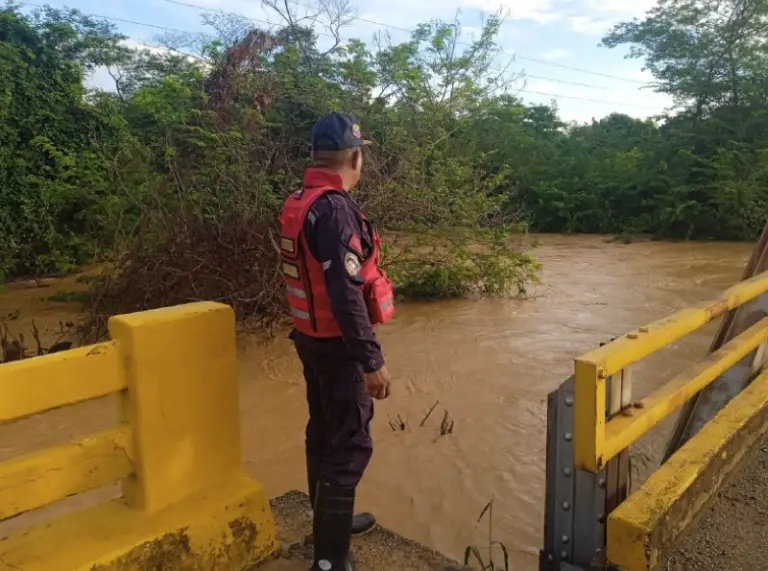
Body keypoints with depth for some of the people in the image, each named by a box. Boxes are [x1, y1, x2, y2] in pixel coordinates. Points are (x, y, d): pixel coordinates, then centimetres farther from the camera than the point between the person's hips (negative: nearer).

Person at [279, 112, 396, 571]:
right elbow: (346, 293, -27)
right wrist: (372, 360, -22)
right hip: (337, 344, -10)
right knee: (350, 445, 0)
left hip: (312, 337, 10)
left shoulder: (299, 204, 7)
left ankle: (330, 519, 39)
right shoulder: (335, 209, -23)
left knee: (325, 432, 21)